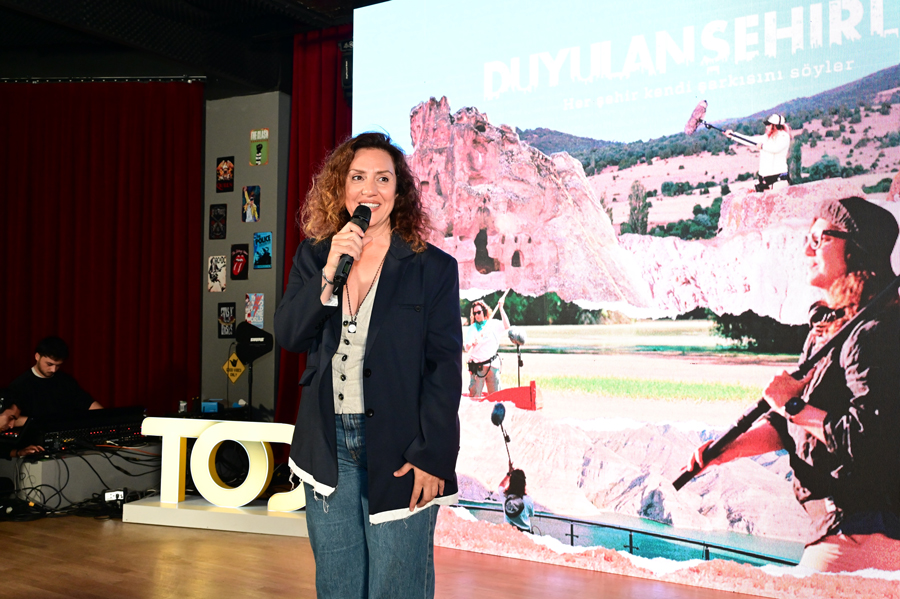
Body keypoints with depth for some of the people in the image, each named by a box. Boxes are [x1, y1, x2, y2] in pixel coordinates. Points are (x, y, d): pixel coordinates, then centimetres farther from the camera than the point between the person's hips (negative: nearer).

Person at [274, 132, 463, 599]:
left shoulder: (433, 268, -3)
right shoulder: (313, 258, 8)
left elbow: (444, 369, -6)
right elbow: (288, 336, -2)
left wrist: (432, 457, -12)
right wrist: (330, 272, -15)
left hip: (399, 453, -3)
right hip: (328, 448, 4)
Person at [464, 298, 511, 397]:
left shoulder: (494, 324, 8)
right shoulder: (471, 328, 7)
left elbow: (506, 327, -12)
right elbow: (467, 349, -1)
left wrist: (501, 308, -11)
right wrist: (471, 344, -25)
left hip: (492, 365, 0)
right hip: (477, 366, 0)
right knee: (474, 395, -6)